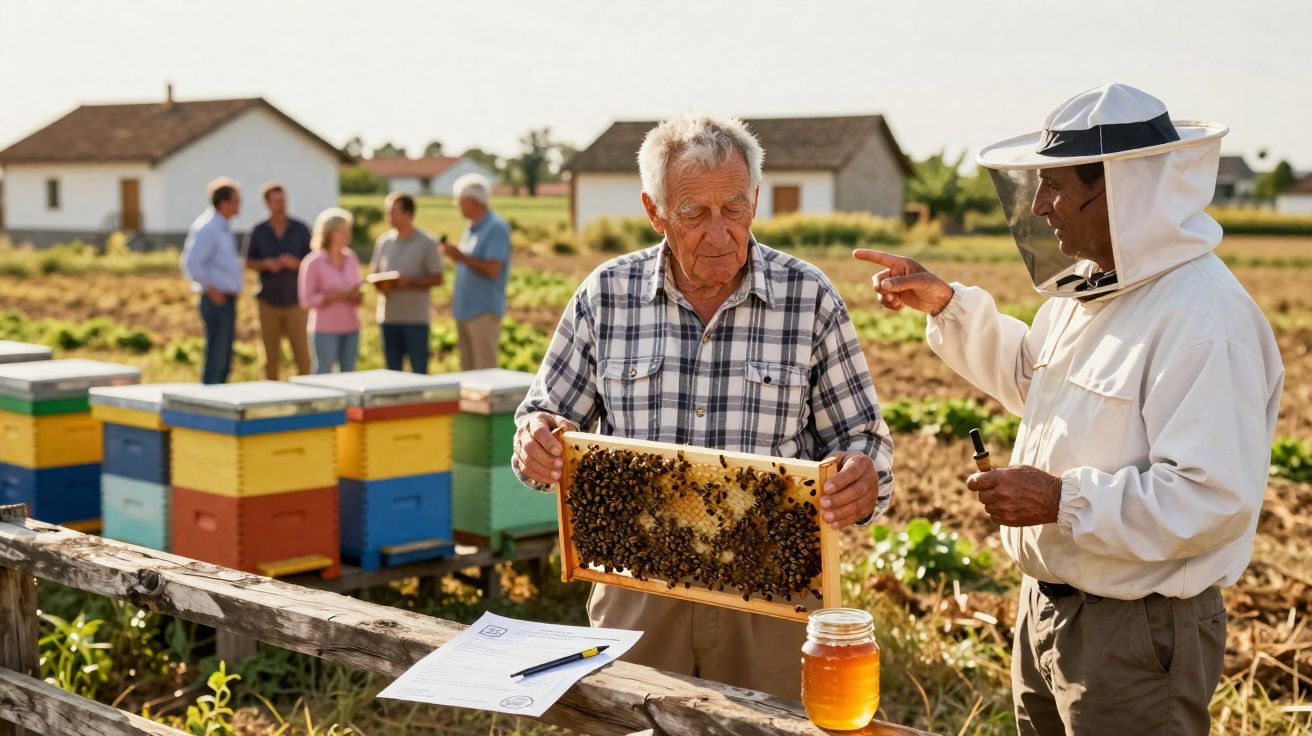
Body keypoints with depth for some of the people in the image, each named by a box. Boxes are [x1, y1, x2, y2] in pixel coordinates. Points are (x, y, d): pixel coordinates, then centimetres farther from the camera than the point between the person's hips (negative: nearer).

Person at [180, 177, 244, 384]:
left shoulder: (223, 228, 15)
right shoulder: (207, 228, -15)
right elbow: (191, 264, -22)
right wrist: (211, 291, -18)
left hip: (227, 300, 10)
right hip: (217, 301, -10)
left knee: (224, 361, 13)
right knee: (216, 359, -8)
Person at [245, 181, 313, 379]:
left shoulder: (300, 229, 3)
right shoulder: (258, 232, 5)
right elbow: (250, 262, 10)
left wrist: (295, 263, -15)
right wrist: (266, 265, -10)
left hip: (295, 301, -1)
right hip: (269, 301, 1)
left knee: (302, 353, -7)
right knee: (272, 356, 4)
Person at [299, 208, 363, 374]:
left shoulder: (351, 259, 9)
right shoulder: (313, 263, -7)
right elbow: (307, 300, -9)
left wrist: (357, 296, -8)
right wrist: (339, 295, -19)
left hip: (351, 329, 5)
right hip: (325, 330, -5)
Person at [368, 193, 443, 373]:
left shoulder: (426, 243, -2)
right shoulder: (383, 241, 10)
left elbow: (437, 278, -4)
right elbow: (374, 273, 15)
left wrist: (410, 282, -18)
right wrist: (379, 283, -8)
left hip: (416, 317, -4)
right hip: (388, 316, 4)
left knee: (419, 371, -2)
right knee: (392, 371, 9)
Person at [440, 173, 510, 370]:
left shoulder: (496, 228, -11)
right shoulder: (471, 229, 16)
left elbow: (492, 270, -19)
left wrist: (461, 256, -17)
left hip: (484, 311, -9)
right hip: (464, 310, 9)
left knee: (485, 372, -8)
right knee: (468, 370, 10)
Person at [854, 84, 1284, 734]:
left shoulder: (1204, 318, -24)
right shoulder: (1085, 288, 7)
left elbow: (1214, 499, -30)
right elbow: (1030, 377, 26)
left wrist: (1064, 500, -26)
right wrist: (945, 305, 16)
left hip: (1137, 634, -9)